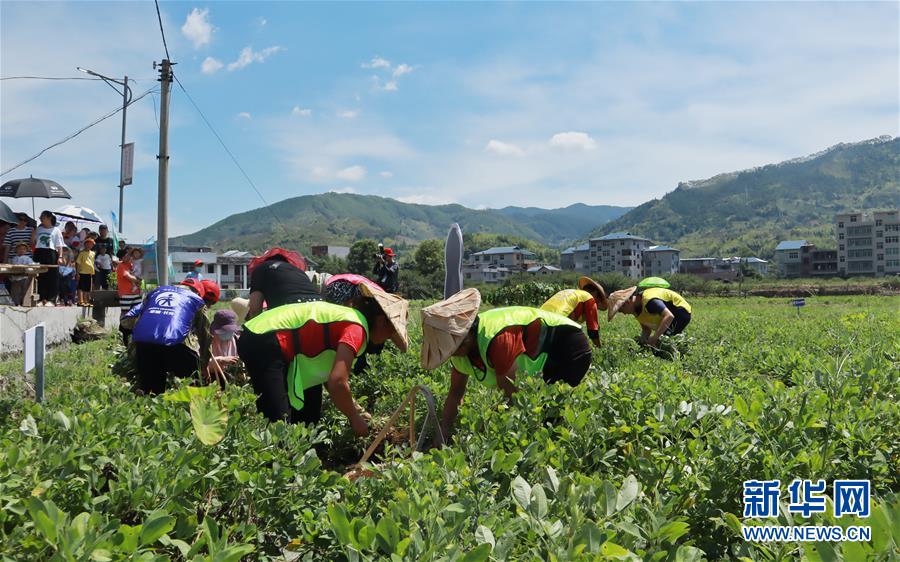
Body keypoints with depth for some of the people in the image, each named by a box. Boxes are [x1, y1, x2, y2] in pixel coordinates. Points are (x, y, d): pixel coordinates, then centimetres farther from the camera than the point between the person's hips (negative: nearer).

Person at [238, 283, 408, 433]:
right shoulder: (357, 328, -14)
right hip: (266, 345, -11)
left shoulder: (348, 316, 15)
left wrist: (354, 409, 18)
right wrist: (355, 418, -9)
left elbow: (330, 374, 21)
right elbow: (338, 382, -26)